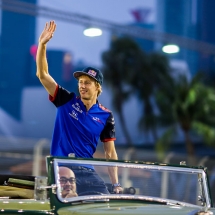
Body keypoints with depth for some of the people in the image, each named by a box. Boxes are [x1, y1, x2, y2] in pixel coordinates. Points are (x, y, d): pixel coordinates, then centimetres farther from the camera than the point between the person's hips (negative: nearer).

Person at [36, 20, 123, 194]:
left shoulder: (106, 116, 5)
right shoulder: (67, 101, 2)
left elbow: (110, 152, 6)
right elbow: (42, 74, -4)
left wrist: (116, 184, -3)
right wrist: (42, 44, -16)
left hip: (87, 171, 2)